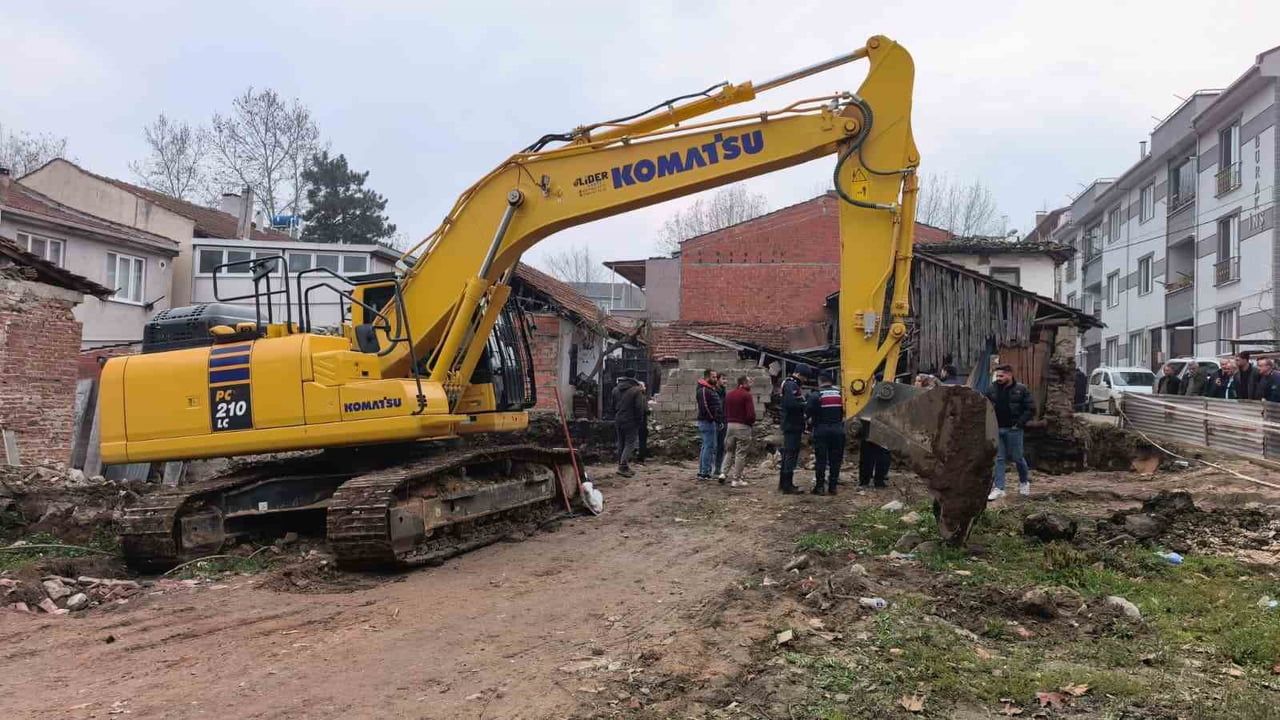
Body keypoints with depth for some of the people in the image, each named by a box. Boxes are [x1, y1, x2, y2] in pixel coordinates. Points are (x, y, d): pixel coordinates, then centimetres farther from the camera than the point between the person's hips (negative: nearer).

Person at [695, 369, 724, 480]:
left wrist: (720, 419, 15)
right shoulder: (703, 390, -13)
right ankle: (705, 473, -10)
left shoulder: (712, 390, 20)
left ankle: (702, 472, 19)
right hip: (707, 422, -11)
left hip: (713, 422, 11)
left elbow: (719, 406, 24)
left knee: (706, 447, 13)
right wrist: (712, 417, -18)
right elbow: (704, 407, -21)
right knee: (709, 447, -10)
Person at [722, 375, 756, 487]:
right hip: (743, 426, -6)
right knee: (740, 453, 0)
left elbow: (725, 412, 12)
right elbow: (751, 414, -17)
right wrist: (752, 422, 2)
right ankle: (736, 480, 1)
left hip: (730, 425, 6)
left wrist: (727, 423, 17)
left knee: (729, 452, 17)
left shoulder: (729, 394, 11)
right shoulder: (746, 395, -11)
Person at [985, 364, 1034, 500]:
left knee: (1017, 457, 6)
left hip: (1013, 430, -3)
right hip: (996, 429, 3)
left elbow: (1031, 409, -2)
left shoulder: (1021, 389, -4)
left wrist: (1020, 423, -9)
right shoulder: (992, 389, 4)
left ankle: (1024, 481, 33)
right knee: (999, 459, 2)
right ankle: (999, 488, 4)